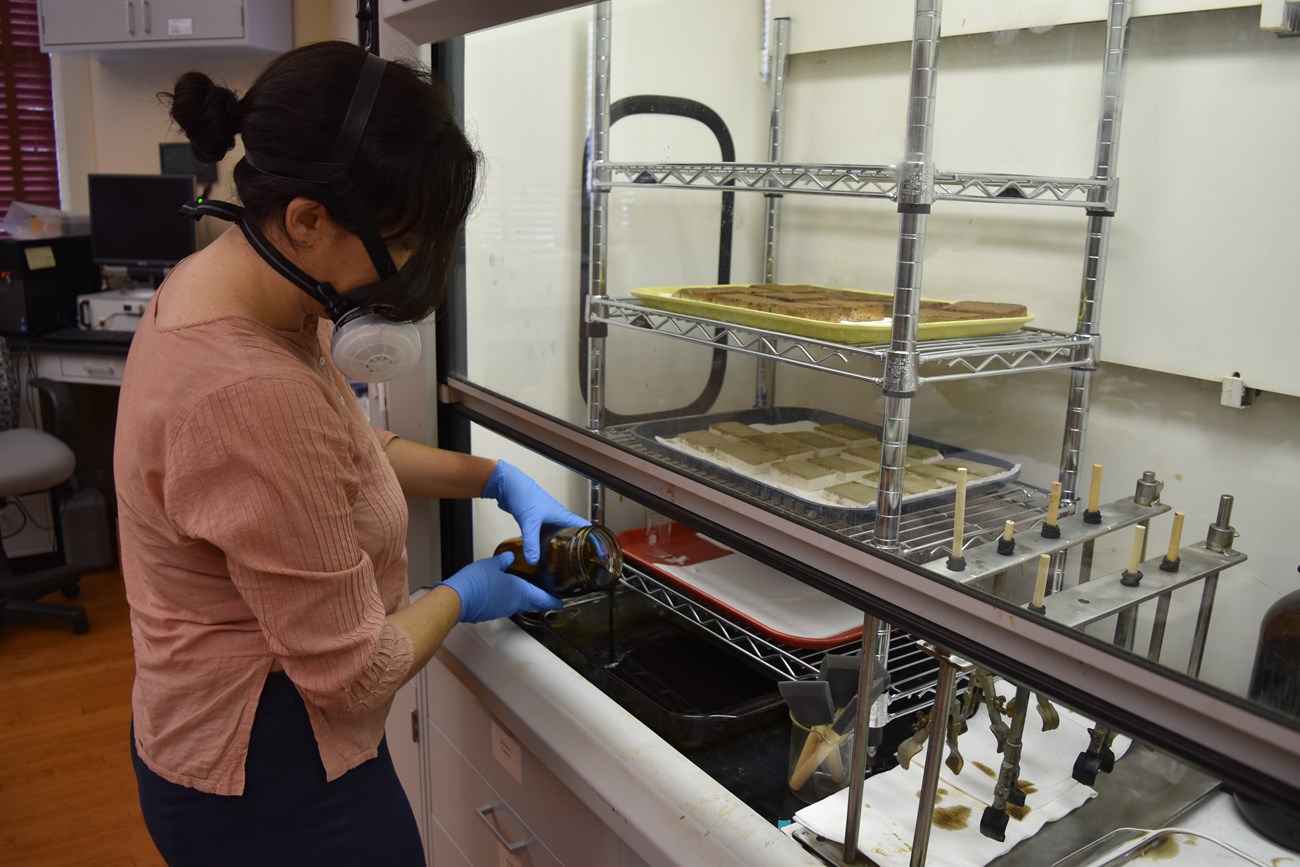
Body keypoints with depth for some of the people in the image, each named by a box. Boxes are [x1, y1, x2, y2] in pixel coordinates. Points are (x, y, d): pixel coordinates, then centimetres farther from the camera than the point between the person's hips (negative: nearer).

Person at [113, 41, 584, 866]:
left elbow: (351, 450, 11)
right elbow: (353, 672, -26)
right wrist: (463, 598, -7)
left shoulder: (218, 275, -5)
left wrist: (498, 478, 2)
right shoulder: (251, 397, -36)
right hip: (270, 785, -9)